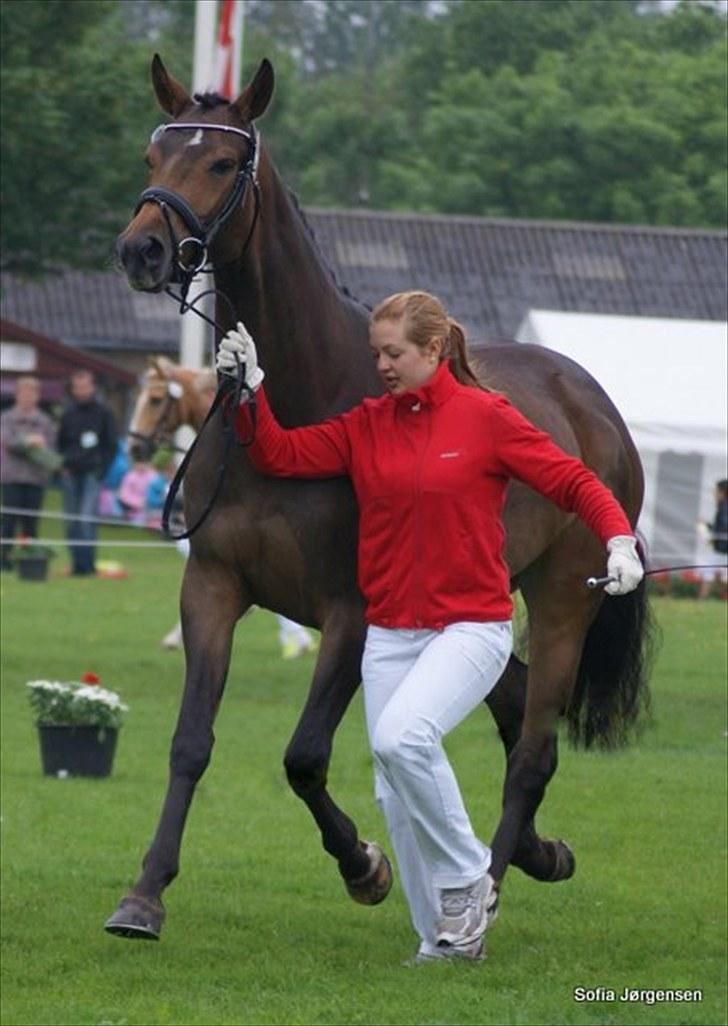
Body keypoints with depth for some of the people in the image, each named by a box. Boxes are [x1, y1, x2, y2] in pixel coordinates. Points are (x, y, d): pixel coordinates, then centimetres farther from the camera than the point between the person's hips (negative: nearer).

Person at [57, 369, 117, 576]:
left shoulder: (103, 413, 2)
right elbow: (60, 443, 18)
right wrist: (63, 466, 4)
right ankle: (77, 564, 11)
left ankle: (87, 564, -12)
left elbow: (111, 445, 4)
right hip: (71, 474, 4)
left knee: (86, 520, -15)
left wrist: (101, 470, -6)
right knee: (71, 523, 3)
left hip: (92, 474, -4)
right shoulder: (68, 413, 10)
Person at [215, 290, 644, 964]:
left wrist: (619, 539, -22)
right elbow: (279, 455, 5)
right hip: (388, 635, 6)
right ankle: (447, 935, 17)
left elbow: (572, 481, -6)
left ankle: (467, 876, -8)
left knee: (402, 736, -28)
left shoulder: (486, 418, -4)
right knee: (396, 795, 5)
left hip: (471, 625, -6)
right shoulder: (365, 426, 9)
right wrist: (250, 389, -8)